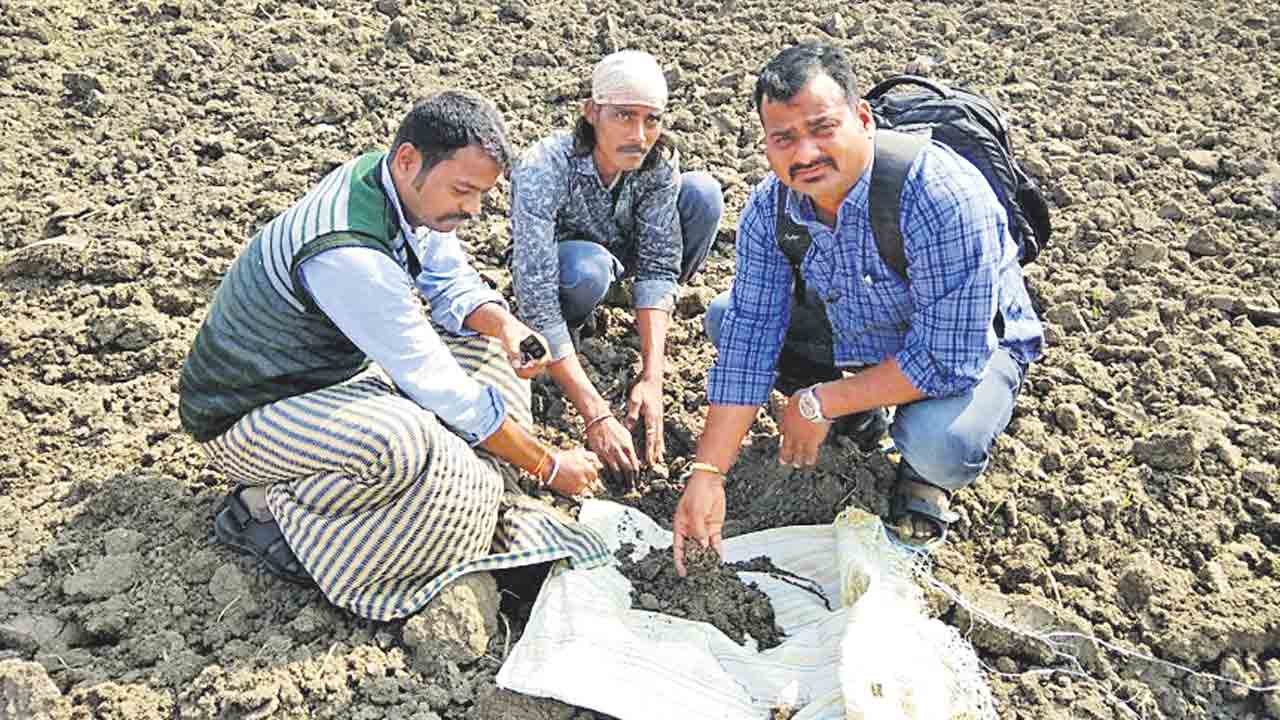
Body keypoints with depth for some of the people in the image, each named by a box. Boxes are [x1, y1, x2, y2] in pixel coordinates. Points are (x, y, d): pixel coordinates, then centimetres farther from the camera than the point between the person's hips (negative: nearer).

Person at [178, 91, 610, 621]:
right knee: (404, 440, -38)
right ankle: (267, 510, -13)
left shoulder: (405, 190, -9)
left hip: (333, 374, 9)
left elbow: (453, 284, 5)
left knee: (486, 346, 3)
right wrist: (548, 466, -21)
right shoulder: (350, 255, -35)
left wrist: (502, 324, -19)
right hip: (245, 417, -9)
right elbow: (439, 390, -31)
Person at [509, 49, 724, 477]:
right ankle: (572, 329, -4)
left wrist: (652, 378, -37)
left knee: (702, 192, -20)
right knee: (587, 269, -40)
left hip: (620, 250, 4)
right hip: (554, 266, -3)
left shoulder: (659, 162, -24)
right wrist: (595, 414, -45)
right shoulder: (544, 169, -36)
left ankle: (653, 322, 0)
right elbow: (536, 300, -40)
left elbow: (657, 265, -25)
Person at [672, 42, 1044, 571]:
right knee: (724, 317, -6)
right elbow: (749, 334, -17)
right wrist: (708, 475, -22)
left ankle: (927, 477, 4)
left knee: (940, 440, -37)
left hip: (970, 348, -5)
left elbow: (949, 359, -35)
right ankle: (856, 420, 12)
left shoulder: (942, 197, -37)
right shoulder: (770, 206, -17)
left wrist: (818, 404, -27)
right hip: (852, 326, 6)